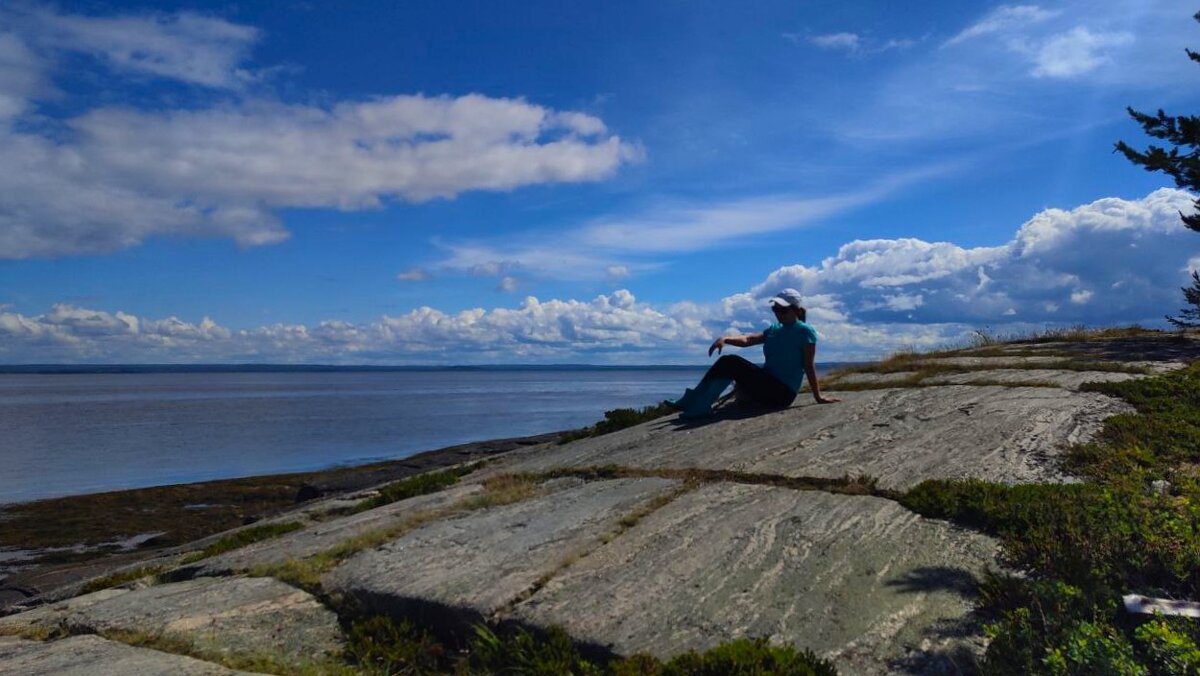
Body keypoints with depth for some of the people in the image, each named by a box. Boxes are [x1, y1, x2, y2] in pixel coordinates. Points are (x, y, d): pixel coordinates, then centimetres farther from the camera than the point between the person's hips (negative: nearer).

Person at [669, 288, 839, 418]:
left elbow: (809, 366, -11)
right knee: (728, 362, -7)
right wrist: (725, 339, -15)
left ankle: (698, 406, -18)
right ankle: (694, 401, -10)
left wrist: (818, 397, -11)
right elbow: (748, 339, 4)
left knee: (731, 363, -20)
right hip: (768, 383, 8)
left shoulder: (805, 331, -6)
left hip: (782, 392, -8)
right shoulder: (774, 329, 15)